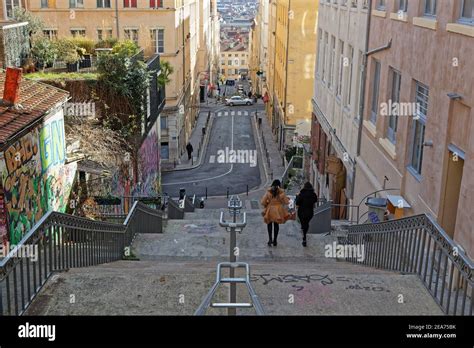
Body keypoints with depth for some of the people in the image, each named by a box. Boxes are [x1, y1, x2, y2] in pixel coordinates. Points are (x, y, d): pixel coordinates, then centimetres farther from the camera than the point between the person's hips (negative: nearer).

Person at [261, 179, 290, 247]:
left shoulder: (268, 192, -9)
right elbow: (286, 202, -3)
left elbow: (263, 202, -11)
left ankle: (270, 239, 3)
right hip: (278, 211, 1)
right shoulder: (281, 192, -8)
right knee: (276, 225, 15)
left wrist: (266, 205, 9)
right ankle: (274, 240, 20)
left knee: (269, 224, 16)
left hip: (270, 210, -1)